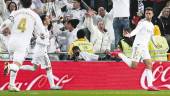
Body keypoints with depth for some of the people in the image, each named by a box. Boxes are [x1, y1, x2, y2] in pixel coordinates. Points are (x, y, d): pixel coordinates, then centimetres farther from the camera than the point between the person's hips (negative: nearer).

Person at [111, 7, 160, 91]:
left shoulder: (151, 25, 16)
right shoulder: (142, 22, -9)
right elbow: (136, 30, -26)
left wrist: (155, 44, 39)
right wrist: (129, 35, -44)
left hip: (145, 47, 8)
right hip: (138, 45, -8)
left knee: (149, 65, -1)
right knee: (133, 65, -12)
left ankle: (150, 85, -1)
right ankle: (119, 54, 6)